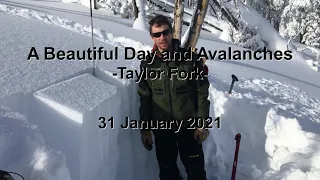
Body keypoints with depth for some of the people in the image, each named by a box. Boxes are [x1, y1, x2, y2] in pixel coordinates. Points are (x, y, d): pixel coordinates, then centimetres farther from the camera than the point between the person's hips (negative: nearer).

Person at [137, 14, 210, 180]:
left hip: (189, 125, -2)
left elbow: (202, 93, -6)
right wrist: (145, 129, 4)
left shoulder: (190, 58, -9)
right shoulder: (147, 64, -2)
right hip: (161, 128, 2)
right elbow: (144, 99, 3)